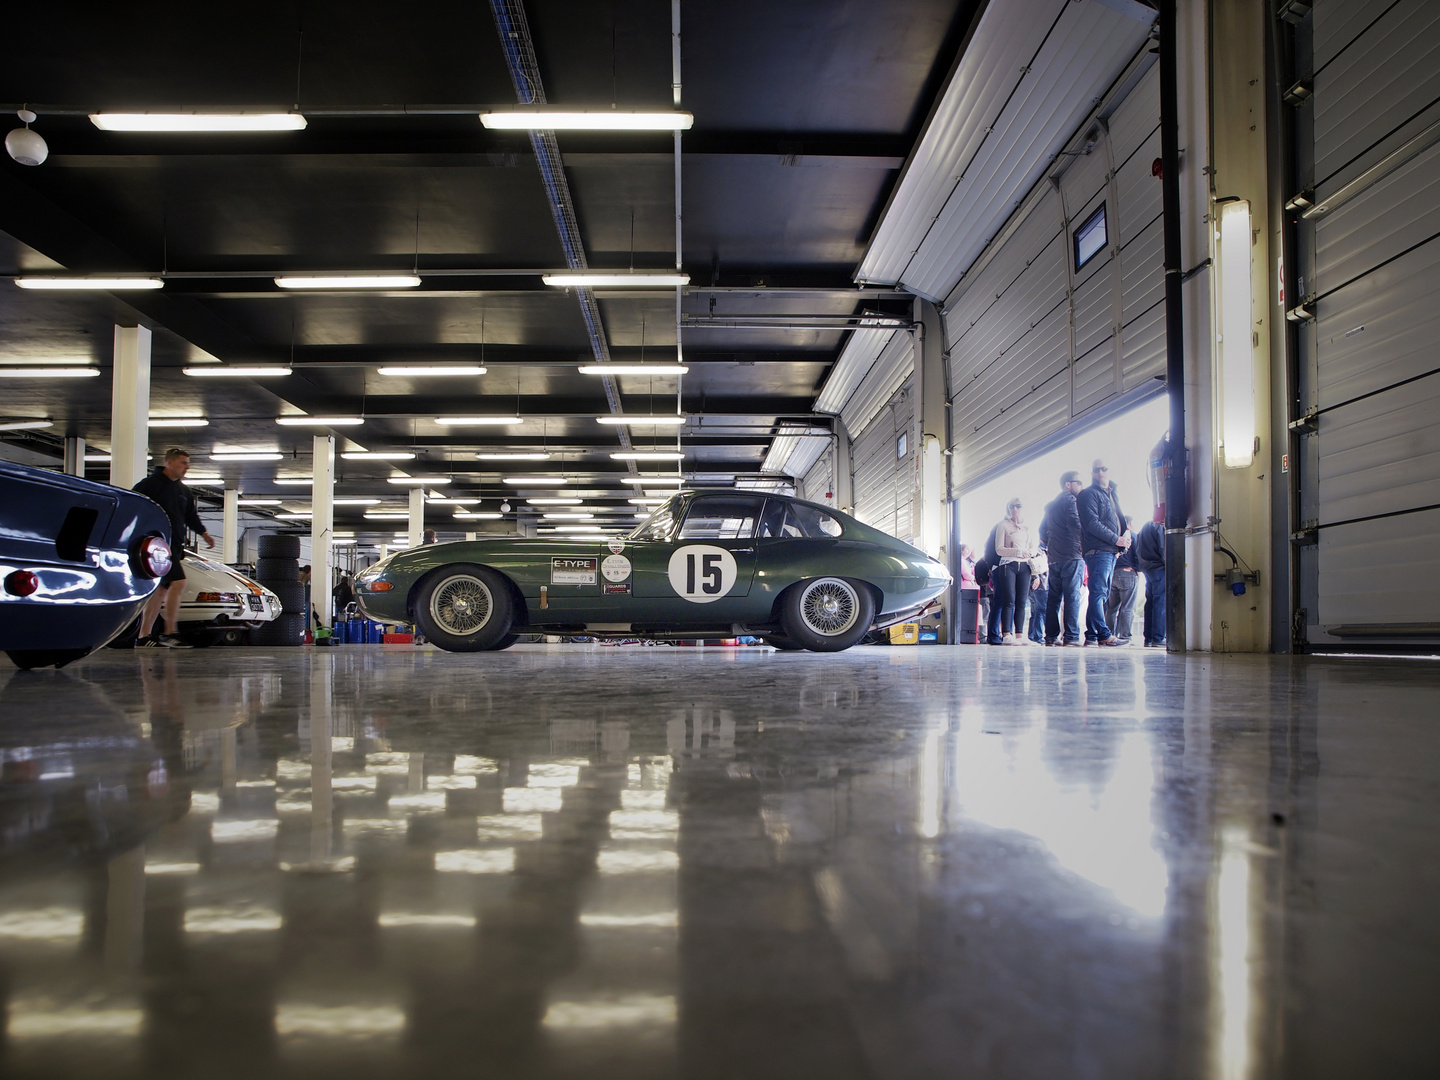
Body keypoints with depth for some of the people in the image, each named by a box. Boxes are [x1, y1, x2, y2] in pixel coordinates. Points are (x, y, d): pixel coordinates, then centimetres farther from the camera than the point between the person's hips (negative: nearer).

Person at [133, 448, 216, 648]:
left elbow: (191, 516, 28)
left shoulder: (183, 491, 20)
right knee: (178, 582, -18)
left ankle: (143, 636, 16)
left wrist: (203, 532, 15)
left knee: (161, 590, 10)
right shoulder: (149, 484, -5)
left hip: (174, 547, 9)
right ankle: (170, 633, -15)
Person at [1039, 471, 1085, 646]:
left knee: (1054, 597, 7)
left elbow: (1042, 530, 25)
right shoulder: (1070, 500, -5)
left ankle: (1051, 636, 6)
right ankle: (1072, 636, -13)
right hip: (1072, 556, -8)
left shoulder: (1051, 504, 21)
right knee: (1072, 596, -9)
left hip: (1054, 558, 8)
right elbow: (1075, 525, -16)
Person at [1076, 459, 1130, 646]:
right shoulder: (1089, 494, -3)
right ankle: (1104, 635, -14)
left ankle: (1092, 635, 9)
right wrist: (1116, 539, -14)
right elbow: (1092, 523, -13)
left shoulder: (1114, 494, 23)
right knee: (1098, 592, -11)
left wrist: (1127, 533, 5)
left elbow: (1120, 518, 27)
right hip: (1098, 550, -9)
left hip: (1112, 551, 9)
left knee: (1102, 594, 7)